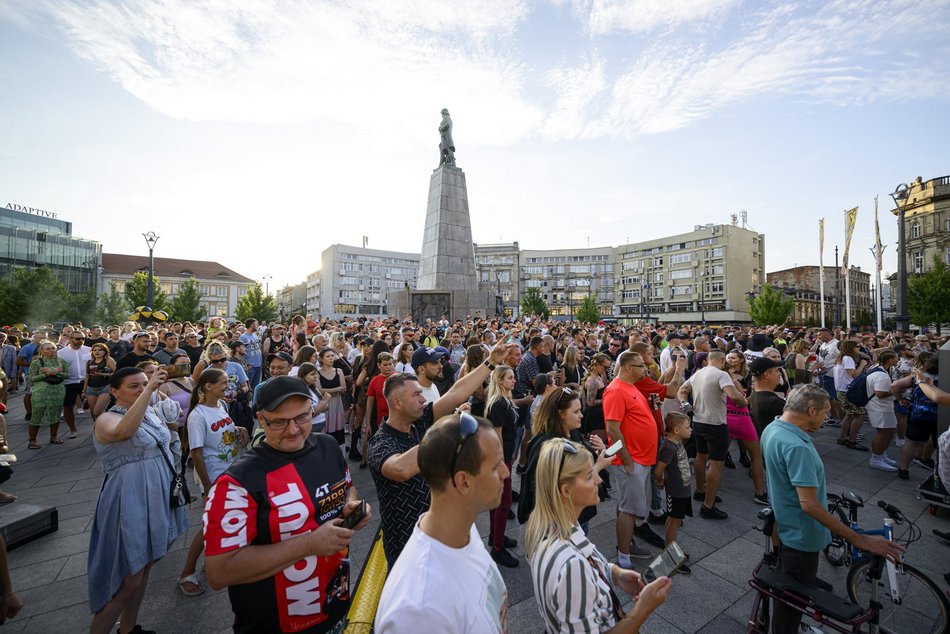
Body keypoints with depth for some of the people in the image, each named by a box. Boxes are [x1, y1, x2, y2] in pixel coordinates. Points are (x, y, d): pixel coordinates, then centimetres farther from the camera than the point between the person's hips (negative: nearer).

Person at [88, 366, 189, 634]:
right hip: (130, 503, -7)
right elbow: (123, 432, -41)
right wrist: (149, 390, -41)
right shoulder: (107, 419, -14)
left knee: (144, 568, 21)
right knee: (128, 580, 0)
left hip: (157, 498, 7)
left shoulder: (152, 412, 5)